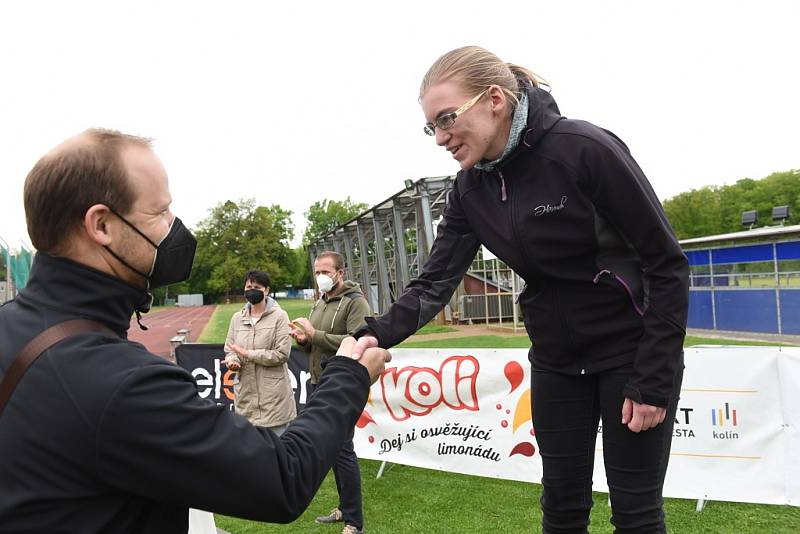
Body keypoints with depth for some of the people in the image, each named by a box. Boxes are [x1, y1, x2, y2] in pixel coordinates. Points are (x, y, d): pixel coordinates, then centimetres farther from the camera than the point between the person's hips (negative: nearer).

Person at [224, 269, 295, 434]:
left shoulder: (279, 316, -6)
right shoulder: (237, 318, 10)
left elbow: (282, 354, -12)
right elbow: (229, 348, 13)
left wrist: (247, 353, -12)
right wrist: (232, 360, -11)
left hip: (273, 394, -4)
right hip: (246, 393, 5)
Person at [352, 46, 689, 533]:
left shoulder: (586, 149, -22)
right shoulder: (470, 188, -4)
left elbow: (667, 265, -17)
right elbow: (436, 282, -6)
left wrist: (653, 380, -17)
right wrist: (379, 334, -24)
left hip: (633, 350, -5)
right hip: (556, 359, 5)